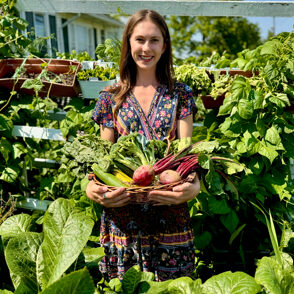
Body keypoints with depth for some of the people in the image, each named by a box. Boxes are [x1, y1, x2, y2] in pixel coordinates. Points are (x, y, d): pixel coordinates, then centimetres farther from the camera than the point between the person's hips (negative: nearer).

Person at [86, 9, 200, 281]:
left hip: (170, 213, 0)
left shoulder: (180, 94, 4)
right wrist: (93, 188, -17)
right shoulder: (111, 98, 5)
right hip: (122, 215, 1)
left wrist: (194, 185, -23)